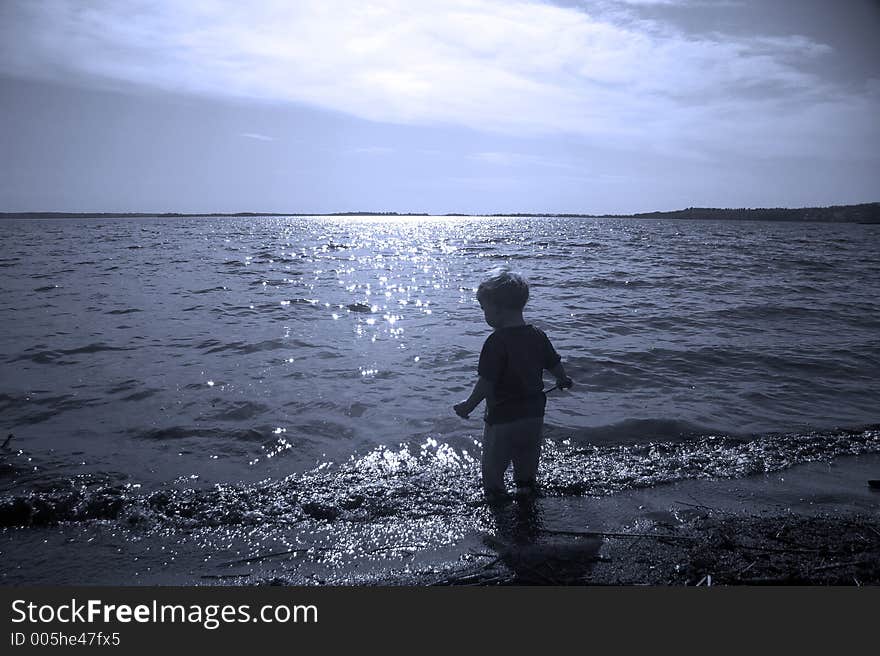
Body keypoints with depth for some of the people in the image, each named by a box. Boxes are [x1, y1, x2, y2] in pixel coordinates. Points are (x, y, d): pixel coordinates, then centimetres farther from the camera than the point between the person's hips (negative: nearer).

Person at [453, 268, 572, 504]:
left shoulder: (496, 341, -24)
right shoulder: (538, 336, -4)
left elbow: (486, 382, -24)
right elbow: (555, 365, 8)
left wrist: (469, 405, -11)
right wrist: (563, 380, 29)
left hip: (502, 416, -6)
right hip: (533, 412, 6)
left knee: (494, 458, 16)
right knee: (528, 452, 27)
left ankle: (495, 490, 30)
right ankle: (526, 483, 44)